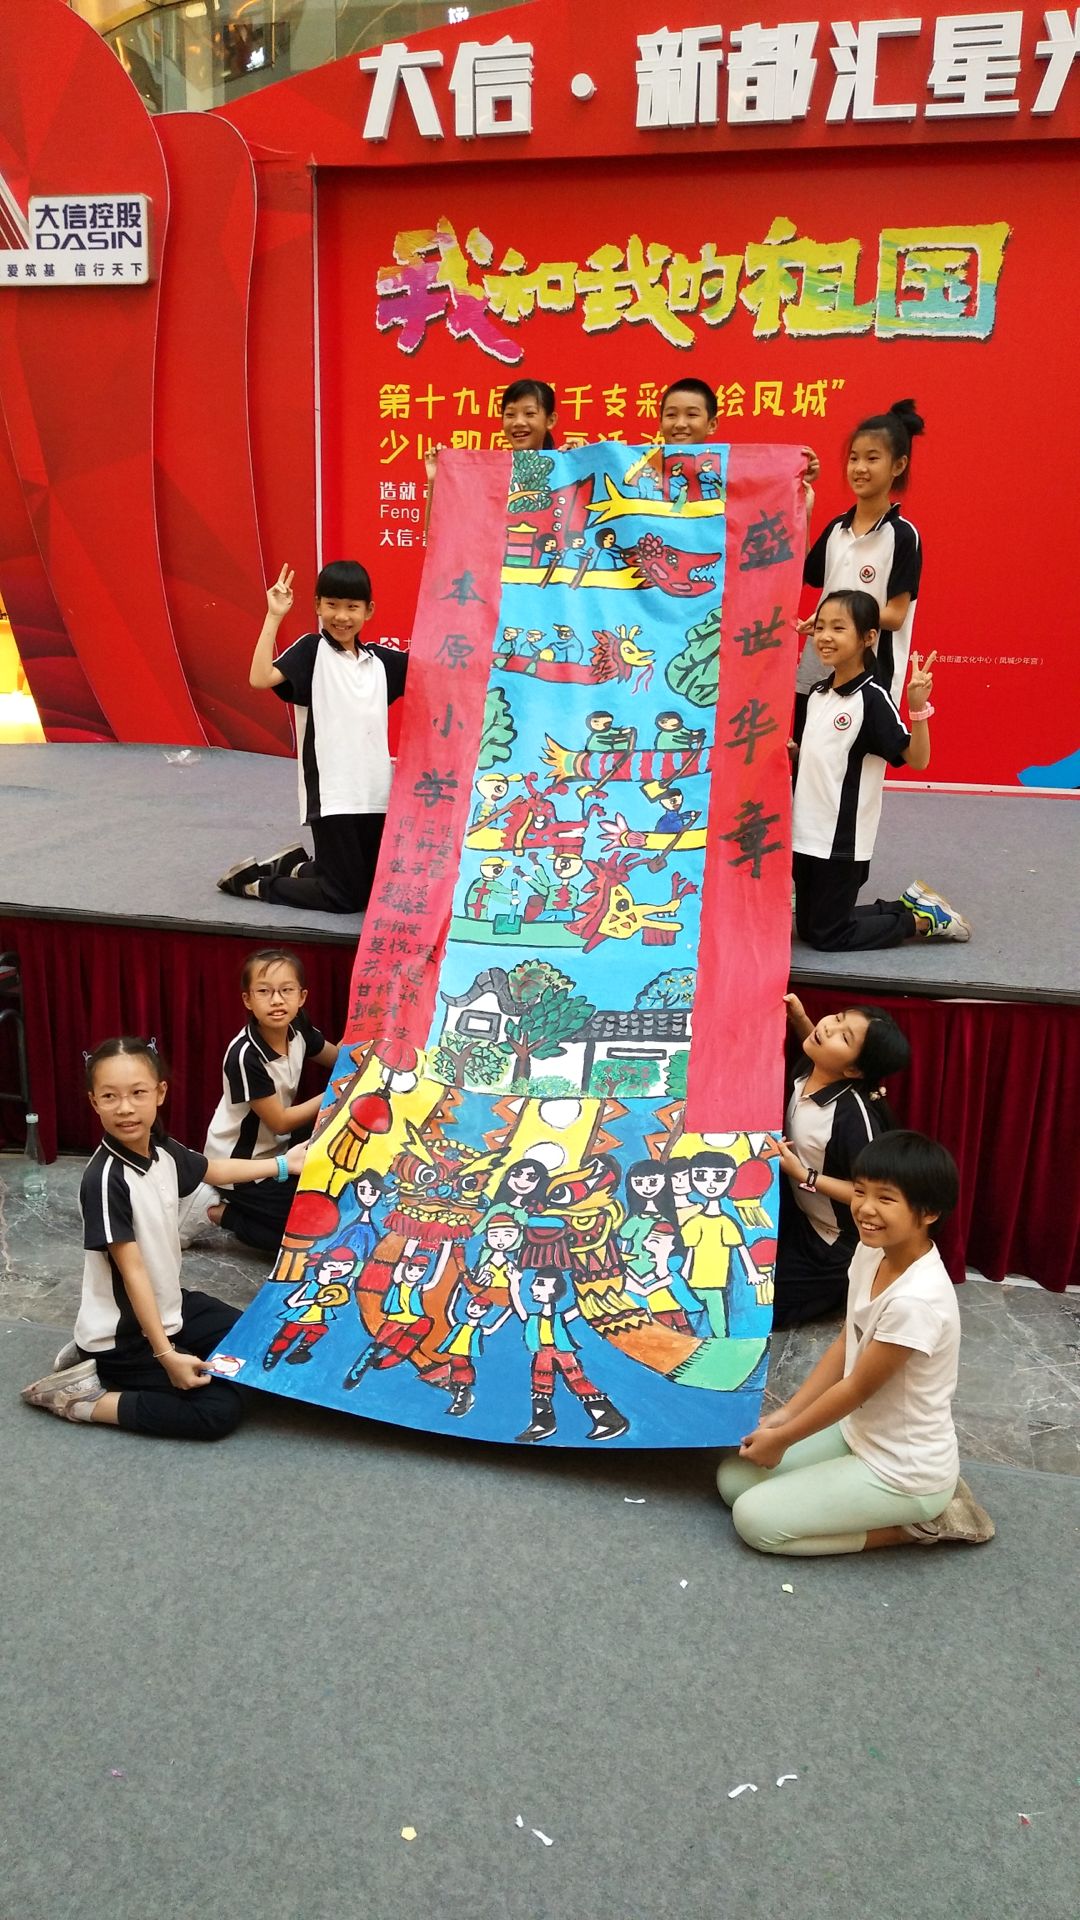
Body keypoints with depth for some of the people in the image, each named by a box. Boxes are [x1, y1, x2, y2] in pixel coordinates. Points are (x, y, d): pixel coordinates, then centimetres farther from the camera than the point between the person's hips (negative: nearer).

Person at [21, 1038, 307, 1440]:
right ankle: (86, 1398, -3)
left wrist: (282, 1164, 24)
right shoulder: (106, 1179, -27)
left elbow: (214, 1170, 19)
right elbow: (133, 1271, -26)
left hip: (168, 1305, 8)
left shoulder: (164, 1150, -4)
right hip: (122, 1334, -8)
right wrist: (166, 1355, -26)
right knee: (220, 1409, -13)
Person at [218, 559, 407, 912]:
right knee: (345, 896, -1)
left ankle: (295, 866, 34)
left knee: (374, 889, 15)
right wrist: (273, 617, -21)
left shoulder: (380, 659, 10)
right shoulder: (311, 649, -6)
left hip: (374, 793, 6)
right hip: (330, 793, -6)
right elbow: (260, 678, -21)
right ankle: (255, 881, 18)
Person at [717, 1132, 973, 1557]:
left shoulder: (916, 1299, -33)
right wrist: (783, 1415, 1)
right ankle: (873, 1503, 12)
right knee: (734, 1479, 6)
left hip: (905, 1470, -8)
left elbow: (857, 1388, -21)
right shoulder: (871, 1252, -6)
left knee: (754, 1519, -9)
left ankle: (912, 1523, 3)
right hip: (859, 1432, 8)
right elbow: (844, 1345, 5)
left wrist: (782, 1438, -9)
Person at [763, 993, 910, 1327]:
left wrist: (804, 1176, -33)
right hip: (799, 1214, 7)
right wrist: (798, 1018, -6)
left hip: (833, 1245, -7)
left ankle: (852, 1286, 15)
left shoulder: (854, 1117, -38)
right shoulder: (810, 1071, -15)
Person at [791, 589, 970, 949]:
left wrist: (918, 706, -34)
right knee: (807, 928, 16)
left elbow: (917, 759, -21)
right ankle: (909, 904, 27)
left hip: (841, 841, -8)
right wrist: (784, 748, 0)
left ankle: (924, 919, 18)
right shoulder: (817, 693, 7)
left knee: (828, 936, 1)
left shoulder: (872, 698, -15)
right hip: (805, 835, 8)